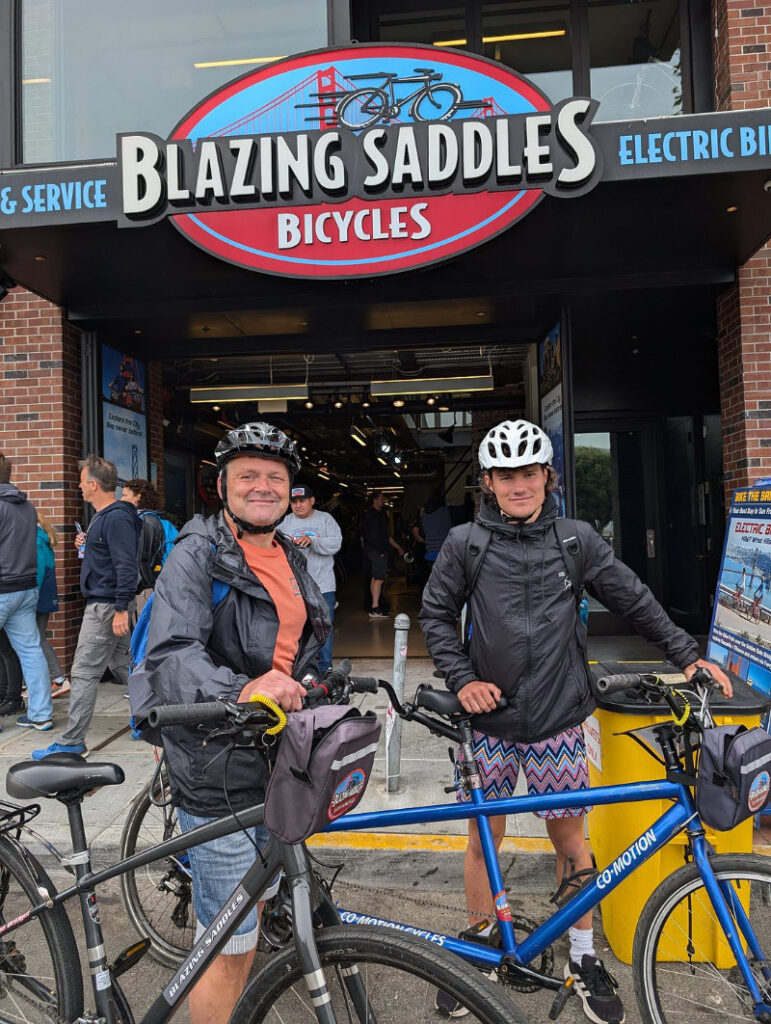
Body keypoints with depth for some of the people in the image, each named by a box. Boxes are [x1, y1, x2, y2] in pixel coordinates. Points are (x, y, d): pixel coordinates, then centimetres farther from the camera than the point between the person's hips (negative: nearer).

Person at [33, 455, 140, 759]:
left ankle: (71, 742, 4)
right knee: (121, 664, 17)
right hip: (104, 603, 11)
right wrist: (87, 544, 8)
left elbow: (126, 566, -24)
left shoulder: (116, 518, -19)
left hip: (106, 606, -11)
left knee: (84, 673, -4)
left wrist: (121, 609, -25)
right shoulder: (104, 516, 14)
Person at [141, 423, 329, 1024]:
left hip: (276, 764, 8)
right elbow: (168, 654, -28)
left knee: (253, 910, 24)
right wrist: (239, 691, -43)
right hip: (218, 775, -8)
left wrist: (309, 689, 13)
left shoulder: (291, 557, 11)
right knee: (229, 944, 2)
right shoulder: (197, 554, -14)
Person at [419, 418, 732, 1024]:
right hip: (489, 718, 0)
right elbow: (436, 615, 4)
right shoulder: (465, 543, -4)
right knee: (484, 837, 12)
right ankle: (481, 944, 35)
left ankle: (584, 957, 34)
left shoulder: (578, 540, -1)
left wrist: (688, 655, 7)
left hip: (558, 721, 1)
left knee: (570, 838, 12)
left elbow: (635, 602, 8)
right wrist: (462, 679, -6)